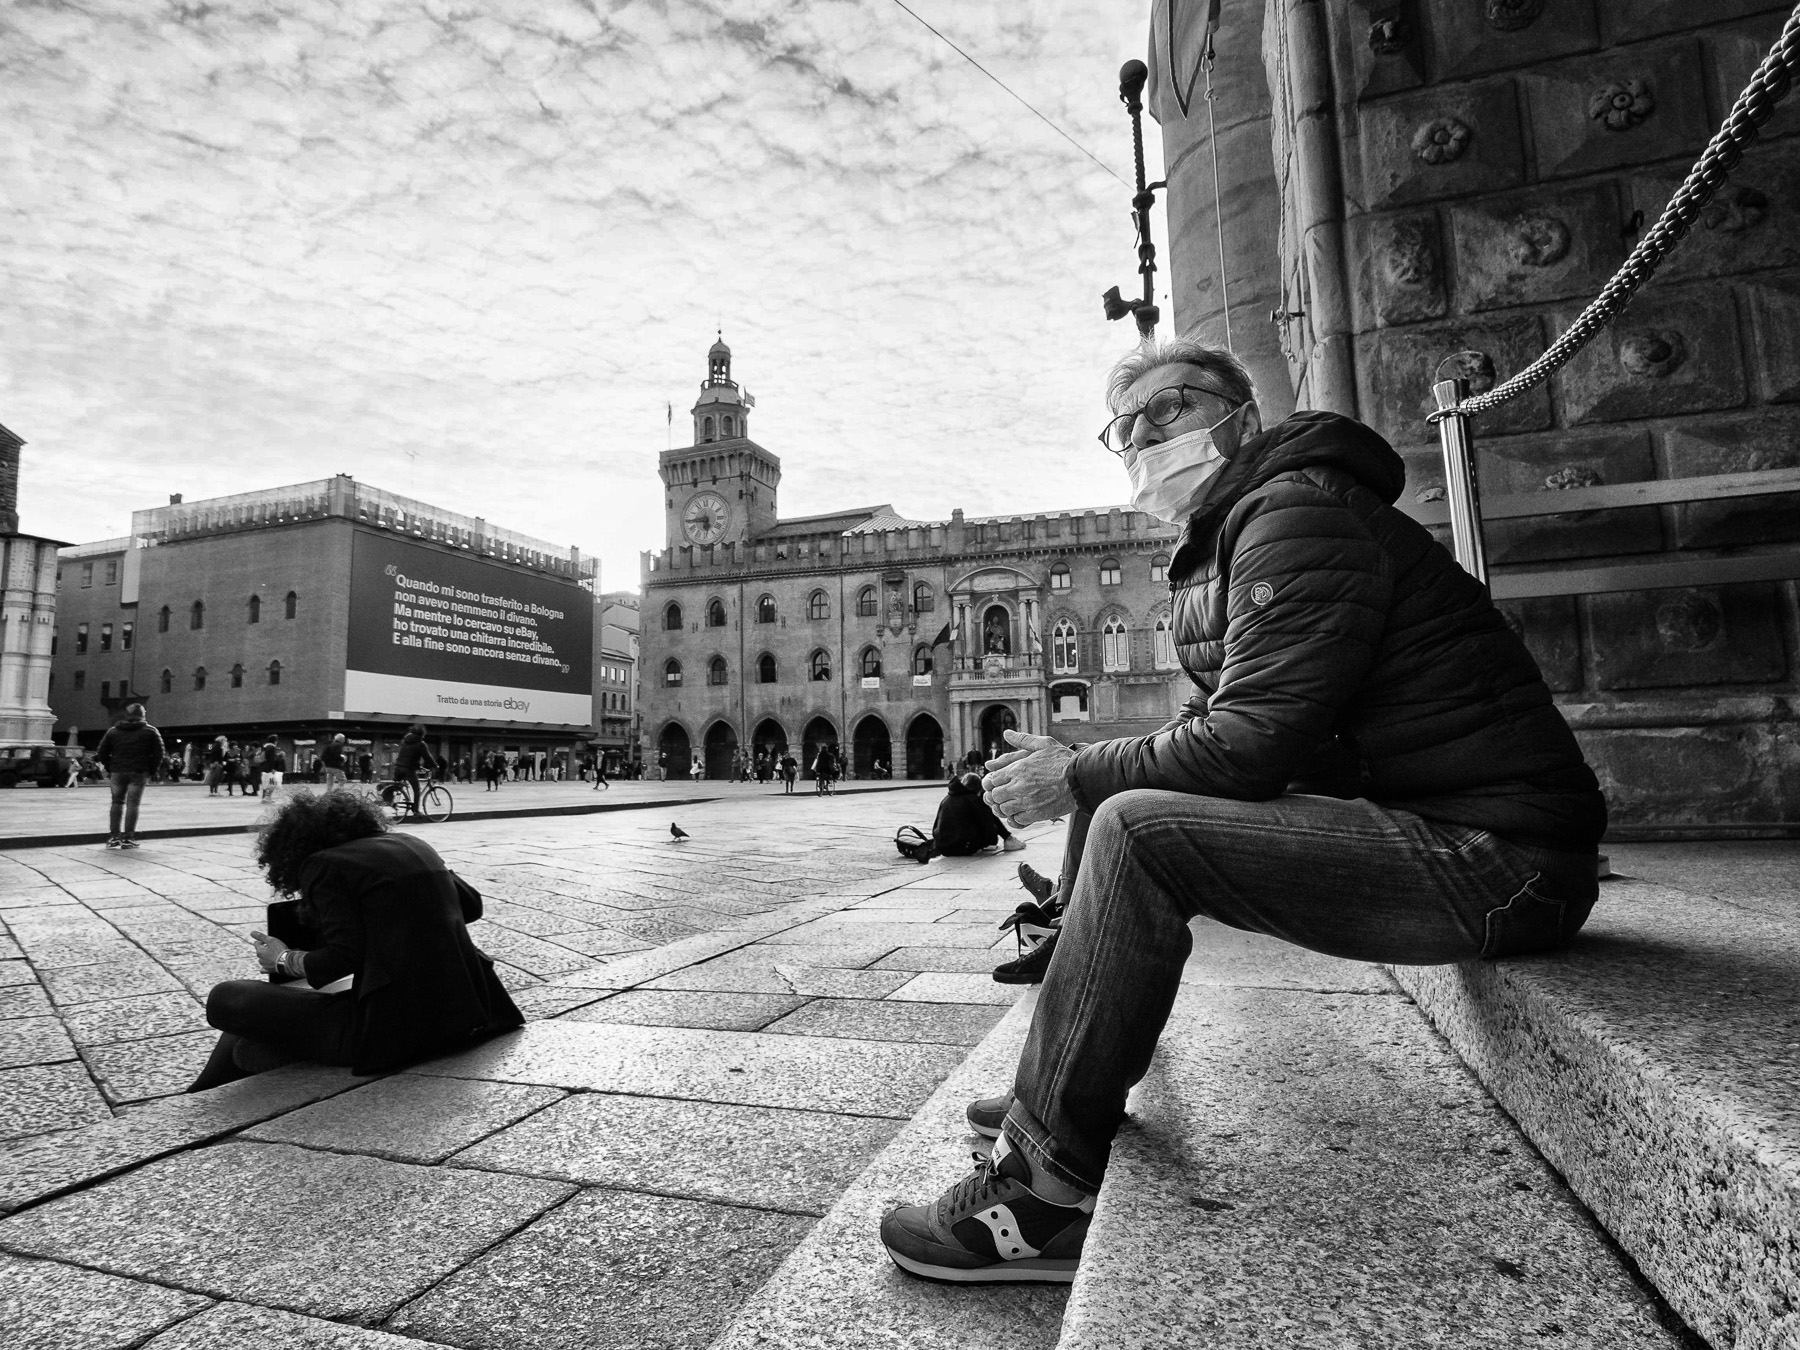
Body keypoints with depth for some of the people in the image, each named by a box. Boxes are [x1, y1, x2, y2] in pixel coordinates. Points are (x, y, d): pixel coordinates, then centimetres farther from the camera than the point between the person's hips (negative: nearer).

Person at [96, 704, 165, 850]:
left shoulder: (113, 731, 8)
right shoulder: (150, 732, 2)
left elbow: (102, 753, 6)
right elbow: (158, 754, -3)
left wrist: (110, 769, 14)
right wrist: (149, 770, 4)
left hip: (117, 772, 2)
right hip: (139, 773, -2)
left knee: (117, 802, 13)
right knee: (132, 804, 0)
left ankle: (114, 836, 10)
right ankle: (127, 838, -1)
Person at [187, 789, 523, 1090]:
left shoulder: (321, 866, -4)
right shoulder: (412, 845, 14)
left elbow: (345, 956, -14)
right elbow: (471, 904, 17)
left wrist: (284, 960, 4)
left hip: (395, 1028, -8)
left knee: (224, 999, 1)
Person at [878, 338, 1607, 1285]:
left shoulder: (1299, 508, -15)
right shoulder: (1222, 543, 16)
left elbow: (1256, 738, -24)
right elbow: (1227, 734, 14)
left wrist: (1078, 776, -13)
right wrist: (1083, 770, -1)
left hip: (1492, 858, -10)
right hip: (1407, 817, 10)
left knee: (1136, 832, -24)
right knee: (1114, 809, 9)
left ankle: (1045, 1198, -14)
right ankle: (1062, 1091, 15)